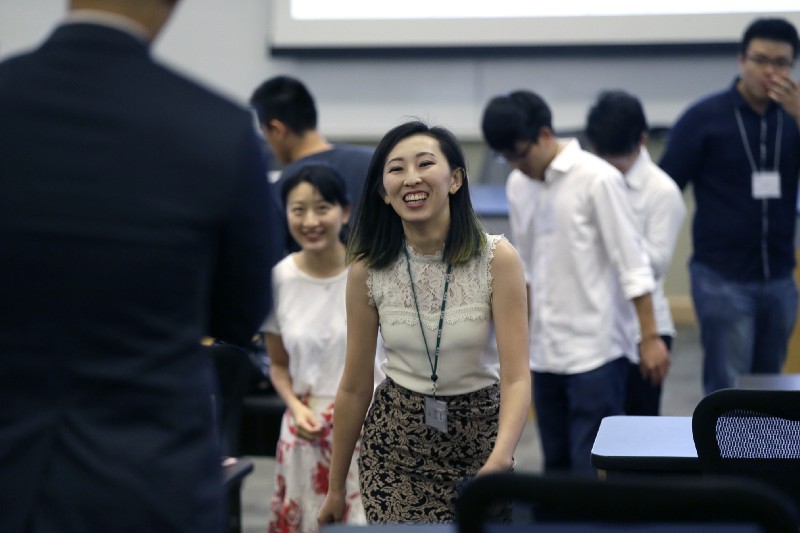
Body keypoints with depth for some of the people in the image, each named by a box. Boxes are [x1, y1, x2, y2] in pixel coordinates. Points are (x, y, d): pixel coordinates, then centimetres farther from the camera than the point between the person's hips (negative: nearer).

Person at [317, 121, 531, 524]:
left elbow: (516, 378, -18)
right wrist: (335, 489, 5)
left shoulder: (497, 259, -14)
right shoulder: (368, 268, -9)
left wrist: (501, 458, -36)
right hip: (395, 441, 1)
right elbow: (355, 387, -1)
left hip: (479, 435, 0)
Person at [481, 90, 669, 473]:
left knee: (591, 469, -5)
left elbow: (632, 263, -11)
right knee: (556, 466, 12)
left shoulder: (597, 179, -11)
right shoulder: (518, 186, 8)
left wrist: (650, 337, -12)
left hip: (596, 350, -6)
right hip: (545, 351, 6)